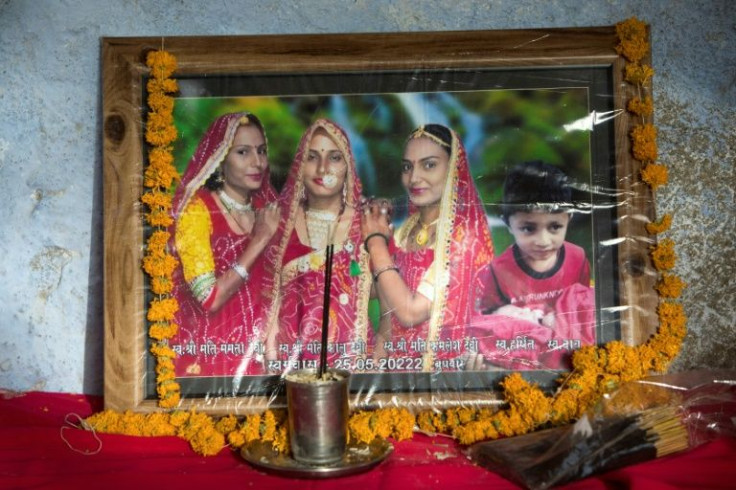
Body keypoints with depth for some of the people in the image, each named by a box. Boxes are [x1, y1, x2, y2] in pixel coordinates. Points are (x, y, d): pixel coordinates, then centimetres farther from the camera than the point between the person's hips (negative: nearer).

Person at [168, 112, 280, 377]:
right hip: (209, 356, -5)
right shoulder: (197, 208, -11)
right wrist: (259, 241, -17)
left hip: (258, 352, 5)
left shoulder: (266, 209, 5)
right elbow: (209, 299, -20)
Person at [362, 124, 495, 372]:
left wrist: (375, 241, -12)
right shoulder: (407, 229, 3)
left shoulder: (464, 233, -15)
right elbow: (389, 307, 10)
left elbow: (411, 312, -20)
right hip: (399, 361, 4)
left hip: (442, 366, -4)